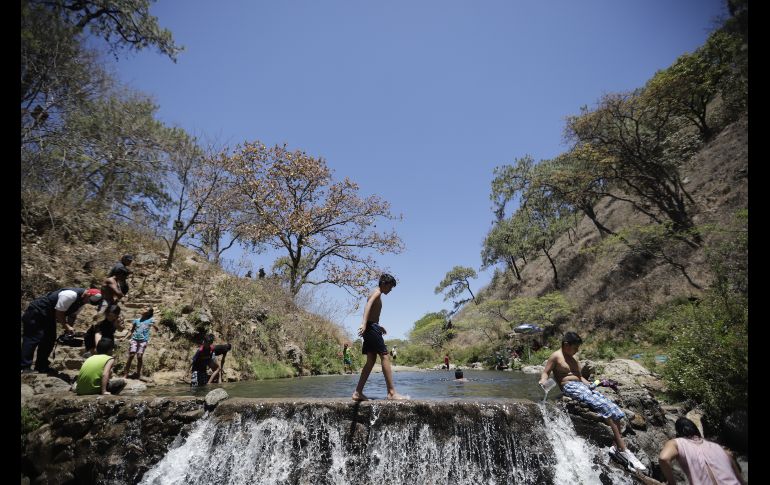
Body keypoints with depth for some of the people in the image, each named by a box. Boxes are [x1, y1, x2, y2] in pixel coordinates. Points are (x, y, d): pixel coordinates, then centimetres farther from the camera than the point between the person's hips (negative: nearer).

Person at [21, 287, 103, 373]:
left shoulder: (82, 300, -4)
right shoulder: (71, 295, -34)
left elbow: (73, 315, 5)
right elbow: (59, 312, -28)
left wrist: (69, 329, -4)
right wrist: (67, 326, -24)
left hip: (49, 316, 10)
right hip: (36, 312, -10)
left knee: (49, 340, 9)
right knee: (32, 339, -12)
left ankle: (41, 367, 19)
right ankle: (24, 367, -10)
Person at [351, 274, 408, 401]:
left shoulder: (376, 294, 23)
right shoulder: (377, 292, -6)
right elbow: (368, 305, -25)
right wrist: (364, 323, -38)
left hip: (370, 328, 10)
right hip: (371, 327, -10)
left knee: (371, 361, 7)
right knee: (385, 357, -11)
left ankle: (358, 392, 6)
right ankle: (392, 392, -12)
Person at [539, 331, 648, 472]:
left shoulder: (574, 359, 23)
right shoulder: (556, 357, -1)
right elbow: (545, 372, -5)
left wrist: (590, 385, 10)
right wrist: (543, 380, -25)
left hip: (582, 386, 9)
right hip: (570, 387, -9)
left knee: (614, 409, -9)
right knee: (603, 406, -24)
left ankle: (616, 446, -10)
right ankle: (623, 449, -22)